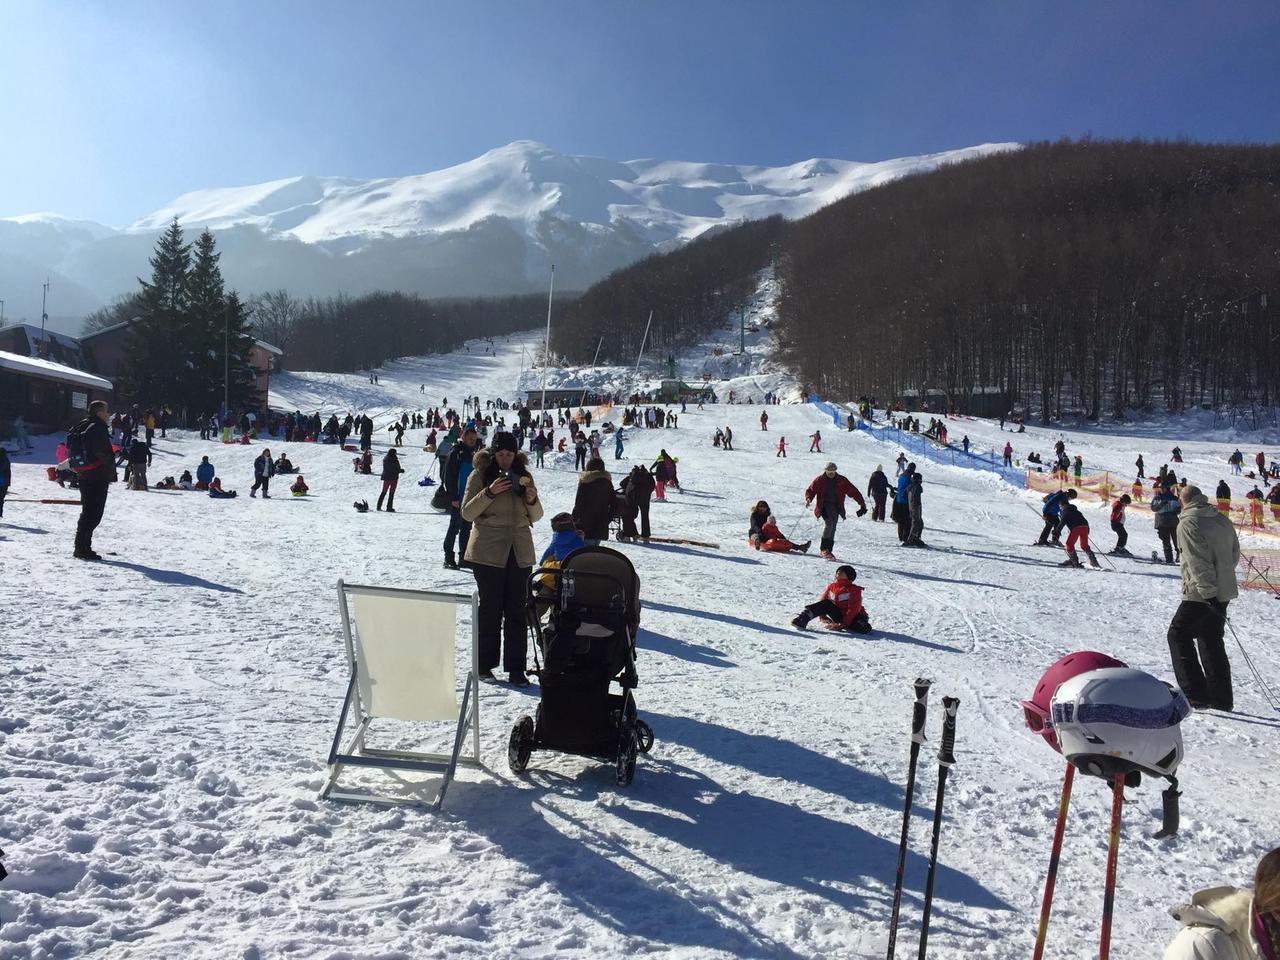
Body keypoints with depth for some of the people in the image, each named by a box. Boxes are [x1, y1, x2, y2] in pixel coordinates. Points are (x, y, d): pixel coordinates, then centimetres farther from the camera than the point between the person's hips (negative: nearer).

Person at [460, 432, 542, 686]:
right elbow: (467, 513, -7)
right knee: (490, 608, 2)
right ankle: (484, 665, 15)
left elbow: (535, 517, 14)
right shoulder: (479, 475, 0)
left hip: (519, 553, 3)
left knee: (516, 610, 2)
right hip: (488, 552, -3)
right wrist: (490, 492, -19)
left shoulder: (523, 476, 11)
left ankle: (516, 668, 7)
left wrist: (532, 500, -7)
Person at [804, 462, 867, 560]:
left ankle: (828, 550, 9)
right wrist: (808, 499, -16)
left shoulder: (841, 480, 1)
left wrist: (862, 503, -5)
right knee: (829, 523, -24)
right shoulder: (819, 480, -1)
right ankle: (824, 548, -20)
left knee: (832, 528, 0)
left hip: (836, 507, 3)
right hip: (824, 506, -3)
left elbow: (853, 491, 0)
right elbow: (810, 490, 6)